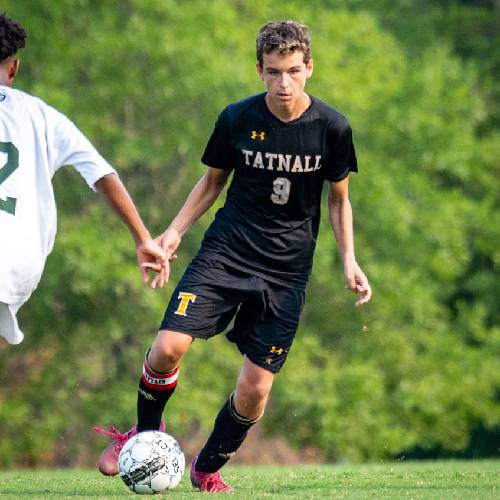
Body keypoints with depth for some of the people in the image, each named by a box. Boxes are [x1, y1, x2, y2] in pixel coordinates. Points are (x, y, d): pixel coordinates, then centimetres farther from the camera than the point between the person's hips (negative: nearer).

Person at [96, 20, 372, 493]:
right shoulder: (237, 119, -5)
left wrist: (349, 261, -1)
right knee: (168, 347, -19)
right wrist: (175, 231, -1)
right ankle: (145, 433, 10)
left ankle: (207, 468, 23)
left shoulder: (332, 128, -6)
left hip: (286, 270, 0)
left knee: (255, 389, -4)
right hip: (226, 250, 0)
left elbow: (338, 197, 8)